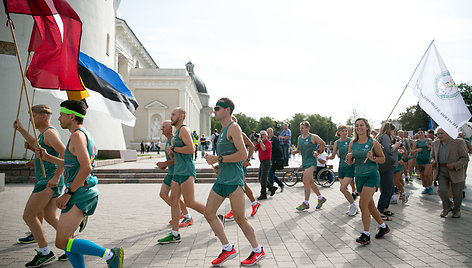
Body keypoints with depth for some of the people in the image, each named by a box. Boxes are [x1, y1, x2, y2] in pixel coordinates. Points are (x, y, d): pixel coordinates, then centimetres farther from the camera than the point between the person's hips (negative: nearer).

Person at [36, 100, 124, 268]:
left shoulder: (77, 135, -12)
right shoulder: (84, 135, 19)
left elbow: (86, 168, -23)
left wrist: (67, 194, -19)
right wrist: (47, 157, 27)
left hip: (80, 193, -10)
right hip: (83, 193, 10)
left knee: (62, 243, -8)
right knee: (65, 240, 15)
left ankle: (109, 254, -8)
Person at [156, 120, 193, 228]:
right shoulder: (167, 141, 15)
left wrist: (165, 163, -18)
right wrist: (164, 165, 9)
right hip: (170, 172, 10)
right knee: (163, 194, 9)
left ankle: (188, 218, 10)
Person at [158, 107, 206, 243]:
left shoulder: (184, 129, -9)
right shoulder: (176, 133, 21)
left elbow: (191, 149, -23)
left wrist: (173, 148, -12)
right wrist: (171, 151, 5)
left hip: (186, 171, -10)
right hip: (177, 171, 10)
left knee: (189, 202, -7)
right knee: (173, 201, 7)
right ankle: (175, 234, 13)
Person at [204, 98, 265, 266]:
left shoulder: (233, 127, -9)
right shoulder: (224, 130, 19)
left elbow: (243, 154, -19)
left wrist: (218, 159, -16)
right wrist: (214, 159, 17)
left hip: (234, 180, -9)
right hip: (221, 180, 10)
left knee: (239, 219, -3)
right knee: (209, 214, 6)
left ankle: (258, 251, 16)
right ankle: (228, 249, 16)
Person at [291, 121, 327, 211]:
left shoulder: (313, 137, -7)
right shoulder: (299, 137, 12)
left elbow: (323, 144, 1)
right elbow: (299, 148, 22)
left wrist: (317, 151, -10)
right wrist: (295, 151, 1)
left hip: (311, 162, -8)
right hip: (304, 162, 8)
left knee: (305, 181, -13)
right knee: (310, 182, 14)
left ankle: (306, 203, -6)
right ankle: (321, 198, 30)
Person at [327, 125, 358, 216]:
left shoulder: (351, 141, -7)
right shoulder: (337, 142, 6)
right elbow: (333, 156, 8)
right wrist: (328, 157, -13)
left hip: (350, 167, -5)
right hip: (341, 167, 6)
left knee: (342, 188, -14)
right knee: (344, 189, 8)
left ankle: (353, 206, 5)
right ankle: (354, 208, 24)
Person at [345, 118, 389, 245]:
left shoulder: (373, 142, -6)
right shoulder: (352, 143, 6)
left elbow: (383, 159, 1)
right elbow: (350, 163, 12)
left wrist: (373, 158, -18)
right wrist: (349, 158, -10)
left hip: (371, 176, -5)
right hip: (359, 176, 5)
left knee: (363, 205, -14)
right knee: (370, 206, 14)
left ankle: (366, 235, -3)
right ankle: (383, 226, 36)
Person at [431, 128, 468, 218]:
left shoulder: (459, 142, -10)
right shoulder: (435, 143, 6)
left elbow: (465, 158, -9)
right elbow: (432, 156, 18)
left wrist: (454, 165, -24)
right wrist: (432, 161, -6)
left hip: (456, 172, -3)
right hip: (441, 171, 3)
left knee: (457, 193, 6)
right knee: (442, 190, -9)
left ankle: (456, 210, 30)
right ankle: (446, 208, 17)